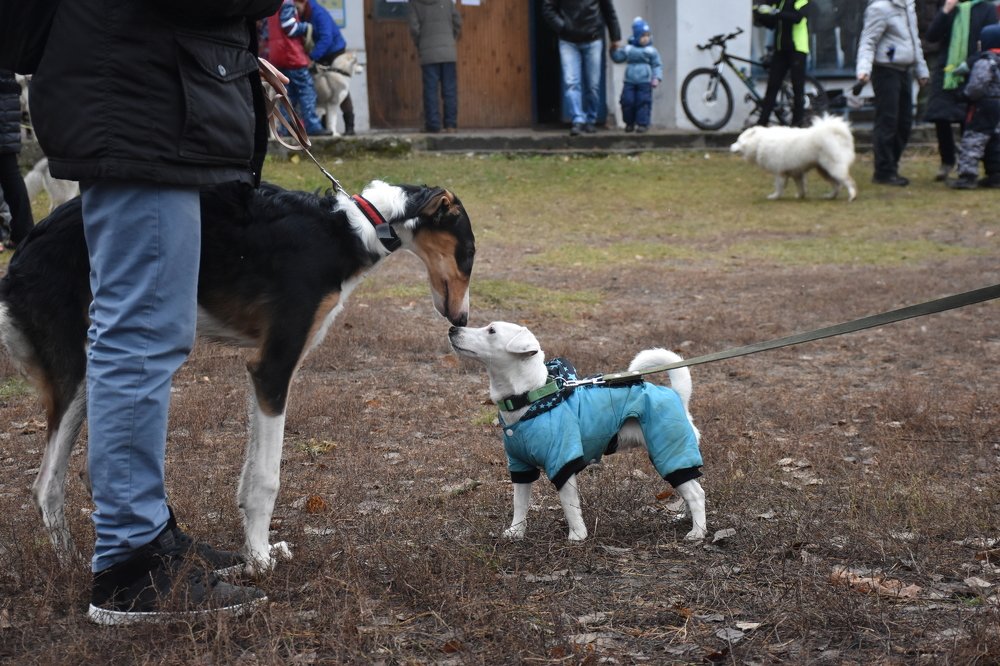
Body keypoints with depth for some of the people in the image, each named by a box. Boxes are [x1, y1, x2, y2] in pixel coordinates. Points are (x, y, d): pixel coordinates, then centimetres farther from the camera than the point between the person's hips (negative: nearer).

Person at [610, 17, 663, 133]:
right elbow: (617, 57, 16)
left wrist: (657, 78, -9)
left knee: (643, 102, -5)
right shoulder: (628, 49, 7)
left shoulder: (651, 51, 1)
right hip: (630, 81, 2)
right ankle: (629, 123, 14)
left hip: (644, 83, -2)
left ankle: (642, 123, 2)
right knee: (627, 101, 0)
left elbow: (657, 65, 1)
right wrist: (614, 50, -1)